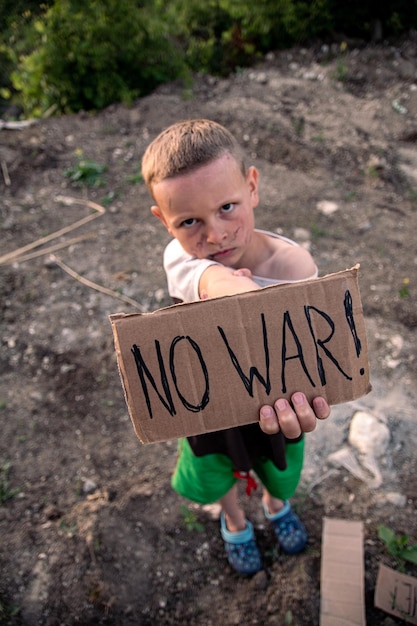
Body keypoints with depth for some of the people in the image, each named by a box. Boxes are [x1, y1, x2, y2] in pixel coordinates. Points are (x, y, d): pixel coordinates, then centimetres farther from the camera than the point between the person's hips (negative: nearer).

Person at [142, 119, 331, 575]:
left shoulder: (294, 267, -30)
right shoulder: (180, 260, -30)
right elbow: (218, 285, -51)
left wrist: (300, 397, -58)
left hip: (275, 405, 1)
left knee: (282, 474, 30)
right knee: (217, 479, 28)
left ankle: (276, 505, 70)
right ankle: (234, 521, 66)